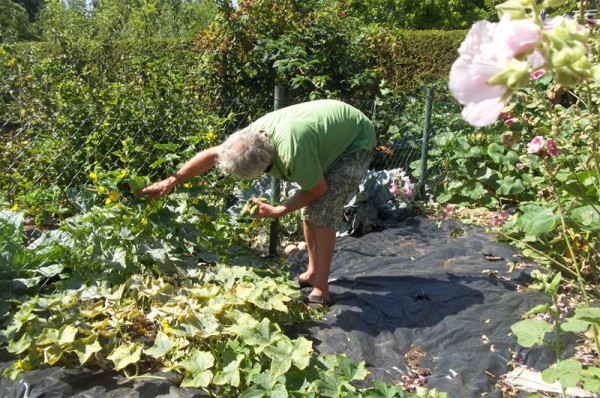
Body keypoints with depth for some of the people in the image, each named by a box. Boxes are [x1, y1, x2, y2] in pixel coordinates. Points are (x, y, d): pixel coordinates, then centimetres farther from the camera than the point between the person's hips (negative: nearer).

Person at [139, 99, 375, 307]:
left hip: (357, 142, -8)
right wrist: (171, 182, -10)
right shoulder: (256, 133, -18)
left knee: (323, 209, -17)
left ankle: (321, 290, -10)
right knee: (308, 207, 8)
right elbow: (211, 154, -7)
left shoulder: (293, 151, -41)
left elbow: (318, 190, -25)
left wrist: (276, 211, -20)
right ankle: (313, 272, 22)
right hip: (331, 135, 8)